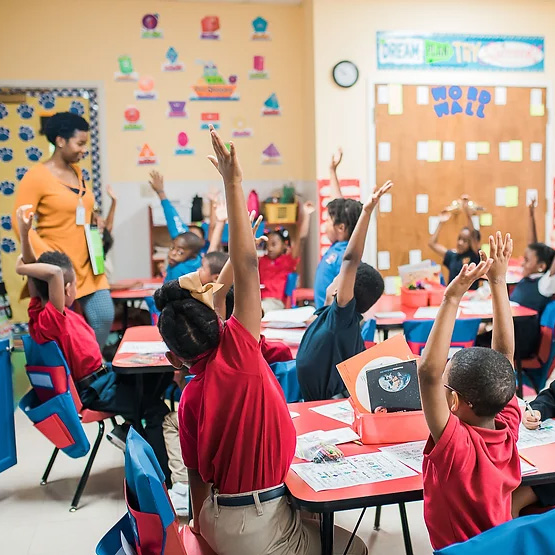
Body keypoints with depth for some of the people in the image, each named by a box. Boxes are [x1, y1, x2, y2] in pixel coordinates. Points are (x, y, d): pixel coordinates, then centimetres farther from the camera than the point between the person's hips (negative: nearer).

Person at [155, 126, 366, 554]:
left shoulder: (190, 398, -3)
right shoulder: (236, 351, -21)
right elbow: (247, 263, -25)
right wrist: (234, 182, -24)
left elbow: (199, 475, 4)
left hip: (218, 520, 7)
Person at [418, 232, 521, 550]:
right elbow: (505, 354, -13)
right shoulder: (508, 429, -17)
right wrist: (498, 282, -15)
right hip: (500, 544, 6)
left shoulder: (456, 444, -33)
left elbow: (428, 372, -45)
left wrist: (452, 299, -44)